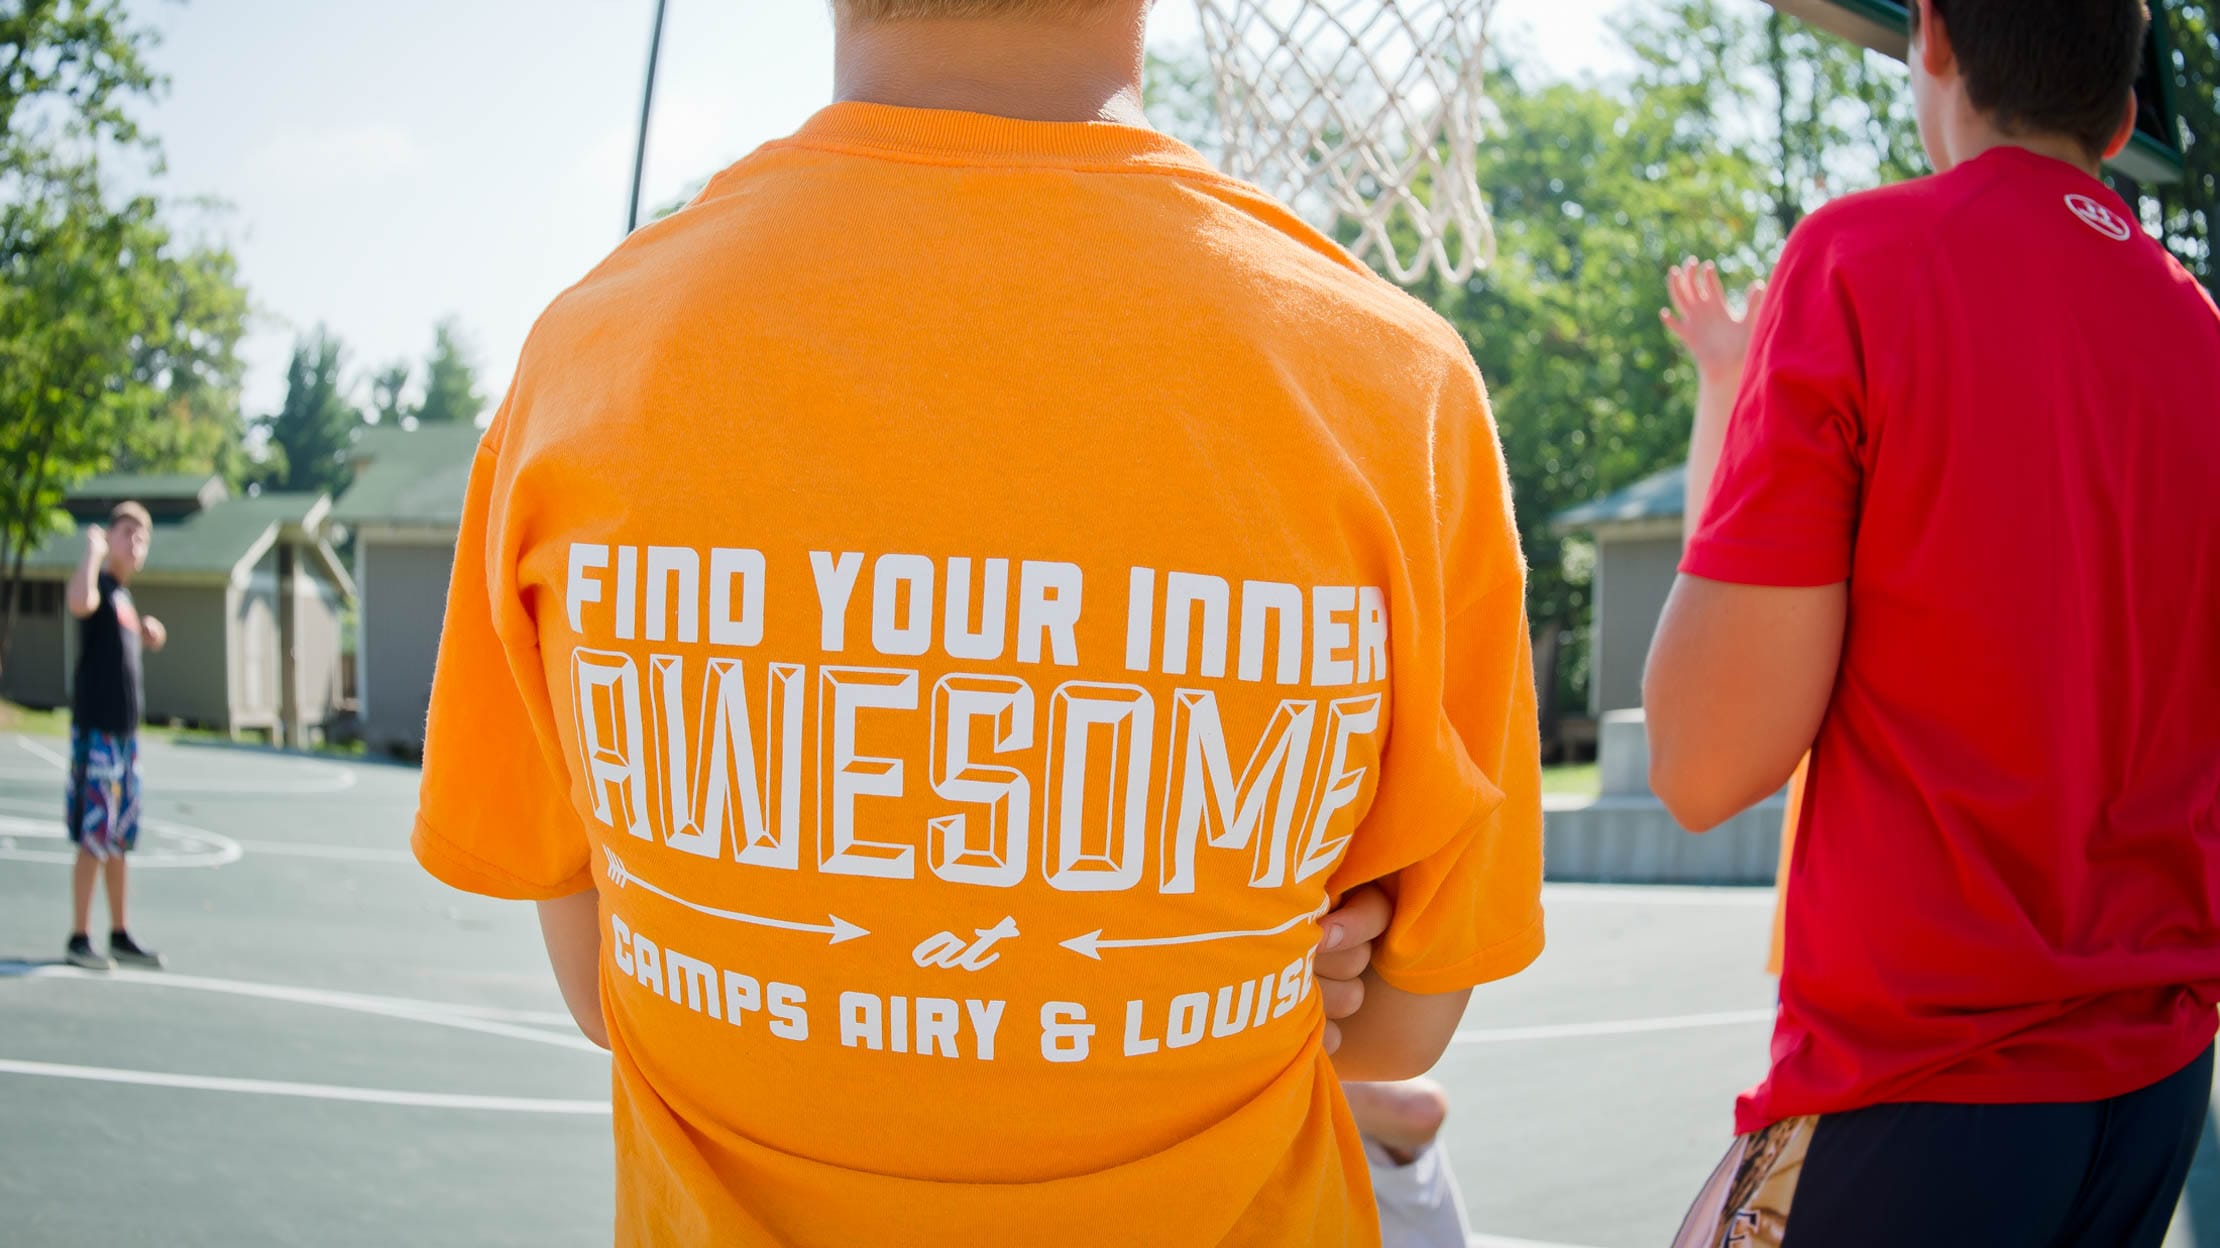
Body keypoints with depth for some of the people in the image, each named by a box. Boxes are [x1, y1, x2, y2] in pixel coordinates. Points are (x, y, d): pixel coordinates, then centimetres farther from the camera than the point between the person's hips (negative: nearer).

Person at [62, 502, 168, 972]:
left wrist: (149, 630, 12)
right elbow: (79, 603, -36)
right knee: (95, 837, -7)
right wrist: (92, 549, -23)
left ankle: (120, 936, 21)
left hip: (126, 731, 9)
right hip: (96, 730, -9)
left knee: (121, 839, 13)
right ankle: (79, 938, 1)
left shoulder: (125, 594, 15)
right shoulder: (98, 584, -10)